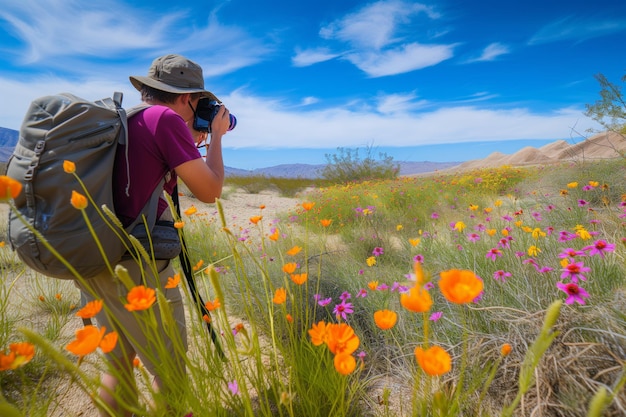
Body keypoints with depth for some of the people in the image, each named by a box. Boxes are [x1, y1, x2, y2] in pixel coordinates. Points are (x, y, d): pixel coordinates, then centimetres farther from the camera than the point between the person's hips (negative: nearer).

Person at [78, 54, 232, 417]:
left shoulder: (124, 120, 13)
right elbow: (209, 191, -9)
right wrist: (216, 136, 3)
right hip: (134, 263, -9)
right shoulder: (166, 118, -12)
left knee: (118, 361, 24)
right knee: (171, 367, 9)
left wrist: (192, 145, 19)